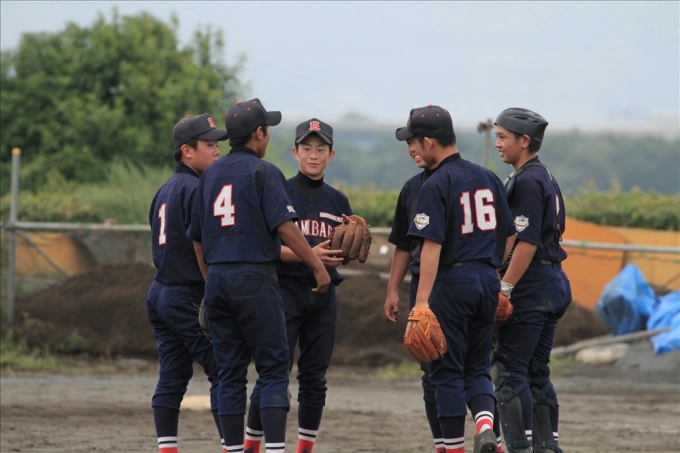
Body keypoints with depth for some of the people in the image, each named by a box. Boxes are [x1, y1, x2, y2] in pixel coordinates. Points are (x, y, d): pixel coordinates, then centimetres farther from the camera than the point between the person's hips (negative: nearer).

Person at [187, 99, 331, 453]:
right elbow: (284, 226, -15)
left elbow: (197, 235, 17)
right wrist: (318, 265, -10)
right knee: (273, 368, -4)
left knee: (229, 374, 8)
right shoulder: (264, 172, -5)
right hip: (254, 278, -6)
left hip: (217, 279, 6)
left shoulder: (211, 174, 14)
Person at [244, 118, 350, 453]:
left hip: (324, 295, 5)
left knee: (315, 377, 5)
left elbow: (344, 255, 17)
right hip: (286, 290, -5)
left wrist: (340, 258, -7)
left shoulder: (337, 201, 14)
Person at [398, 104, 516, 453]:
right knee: (477, 368, 14)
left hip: (452, 282, -6)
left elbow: (432, 245, -19)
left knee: (447, 371, 4)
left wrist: (421, 302, -21)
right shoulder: (488, 178, 10)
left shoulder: (436, 185, -11)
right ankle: (485, 422, -12)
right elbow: (509, 237, 13)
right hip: (488, 281, 6)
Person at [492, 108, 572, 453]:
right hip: (553, 285, 10)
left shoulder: (527, 182, -14)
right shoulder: (546, 178, 17)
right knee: (537, 374, 13)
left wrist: (504, 288, -19)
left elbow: (527, 243, -20)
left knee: (510, 372, -9)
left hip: (530, 285, -10)